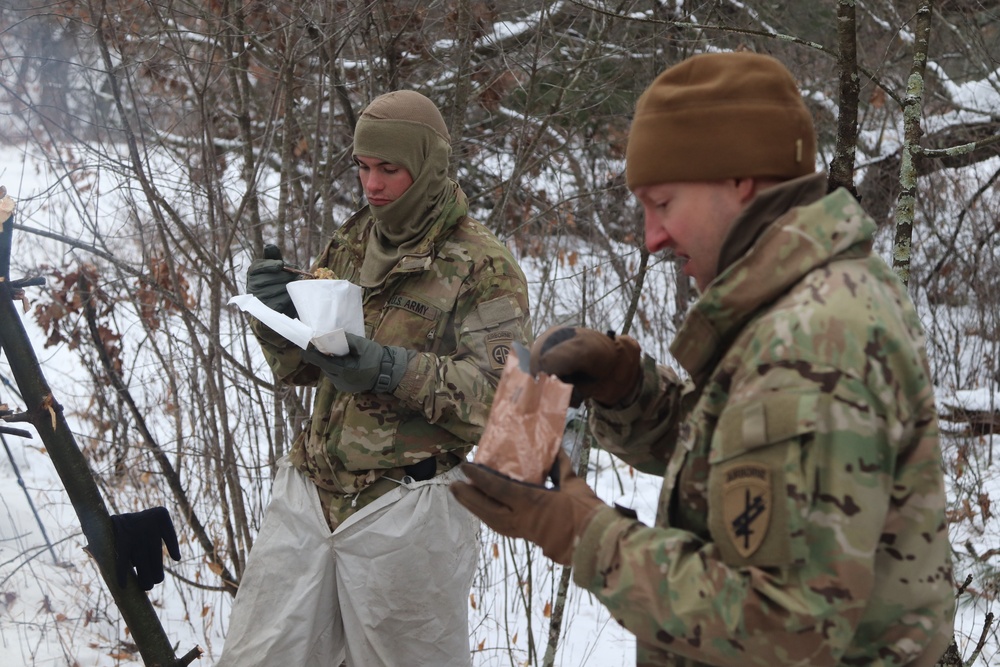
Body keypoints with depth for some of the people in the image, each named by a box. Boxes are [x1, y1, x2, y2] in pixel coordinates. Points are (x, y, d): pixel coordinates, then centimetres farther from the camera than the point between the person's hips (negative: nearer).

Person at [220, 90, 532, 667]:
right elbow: (300, 369, 16)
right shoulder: (351, 244, 12)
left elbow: (501, 393, -16)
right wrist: (277, 314, -5)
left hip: (406, 506, -5)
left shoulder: (482, 266, -7)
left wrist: (391, 370, -26)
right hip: (311, 490, 6)